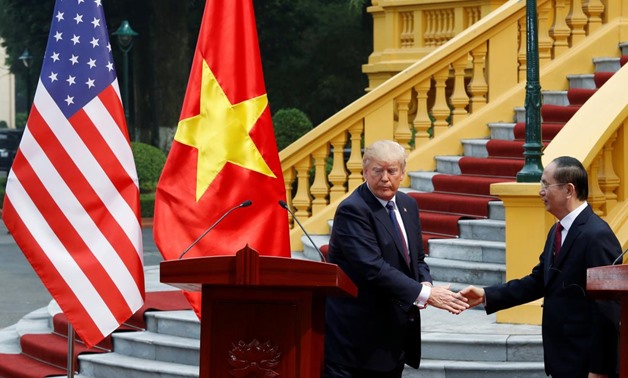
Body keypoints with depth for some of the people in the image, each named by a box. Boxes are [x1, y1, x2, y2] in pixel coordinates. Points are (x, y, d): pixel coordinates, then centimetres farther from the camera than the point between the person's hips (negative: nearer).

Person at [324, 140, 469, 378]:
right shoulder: (353, 211, -15)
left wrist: (425, 283, -5)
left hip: (393, 334, 8)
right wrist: (425, 294, -25)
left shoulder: (407, 205, 12)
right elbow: (373, 268, -24)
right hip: (355, 334, -8)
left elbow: (417, 259, 19)